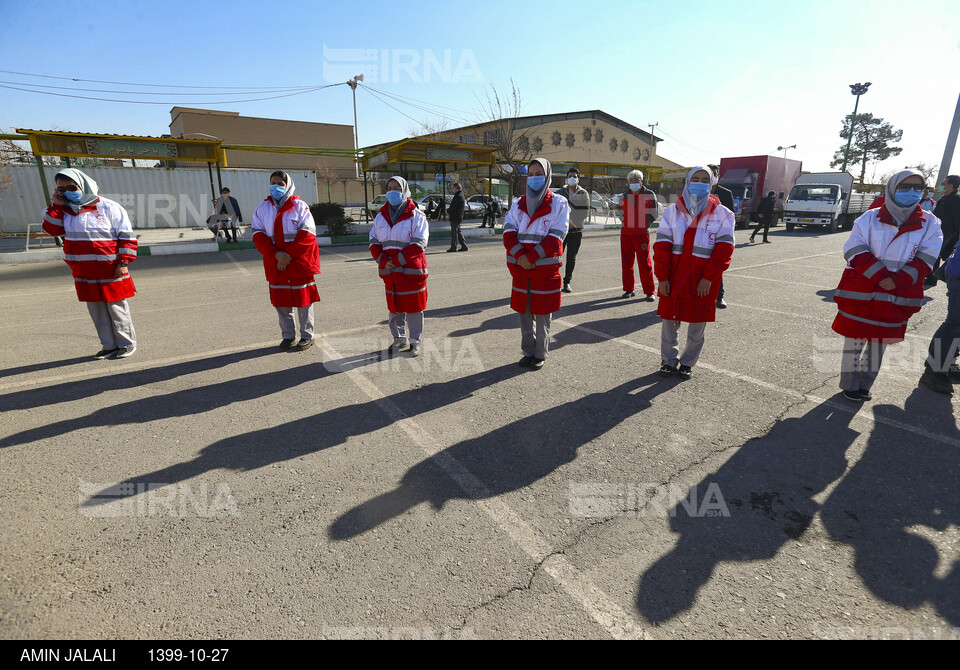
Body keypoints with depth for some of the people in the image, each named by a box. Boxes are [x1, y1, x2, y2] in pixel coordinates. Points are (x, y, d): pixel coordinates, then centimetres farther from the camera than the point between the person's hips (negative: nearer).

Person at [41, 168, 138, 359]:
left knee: (116, 308, 2)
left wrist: (123, 262, -12)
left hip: (110, 273, -6)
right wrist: (56, 205, 0)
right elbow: (52, 229, 5)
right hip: (84, 275, 6)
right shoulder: (65, 210, 11)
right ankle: (109, 345, 19)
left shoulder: (108, 207, -6)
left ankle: (127, 343, 15)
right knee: (96, 310, 10)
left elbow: (126, 236, -7)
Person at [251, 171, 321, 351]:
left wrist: (288, 255, -15)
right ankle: (287, 336, 21)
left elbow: (307, 235, -9)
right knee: (281, 301, 8)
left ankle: (307, 336, 14)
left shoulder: (299, 206, 0)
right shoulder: (263, 207, 10)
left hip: (299, 263, -3)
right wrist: (276, 254, -14)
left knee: (303, 300, 2)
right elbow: (258, 235, 2)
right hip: (275, 264, 4)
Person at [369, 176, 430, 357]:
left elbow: (418, 244, -13)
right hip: (390, 272, 5)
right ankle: (399, 340, 26)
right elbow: (374, 241, 9)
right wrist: (383, 260, -10)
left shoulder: (416, 215, -4)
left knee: (413, 306, 3)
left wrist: (396, 260, -19)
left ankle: (415, 341, 17)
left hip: (411, 270, -4)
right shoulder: (381, 216, 12)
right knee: (395, 307, 12)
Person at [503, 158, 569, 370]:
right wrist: (519, 256, -16)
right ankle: (528, 352, 24)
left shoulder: (559, 203, 0)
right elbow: (509, 234, 1)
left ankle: (540, 355, 17)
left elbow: (555, 238, -10)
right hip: (520, 268, 4)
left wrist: (531, 257, -18)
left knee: (542, 315, 3)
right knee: (524, 313, 10)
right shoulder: (519, 204, 12)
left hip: (545, 269, -4)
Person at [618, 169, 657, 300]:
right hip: (625, 234, 4)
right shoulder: (625, 196, 13)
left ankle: (649, 292, 3)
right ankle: (629, 290, 18)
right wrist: (626, 225, 9)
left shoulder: (649, 195, 2)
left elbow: (653, 215, 4)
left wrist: (643, 226, -2)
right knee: (626, 264, 6)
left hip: (642, 234, -4)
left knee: (645, 264, -5)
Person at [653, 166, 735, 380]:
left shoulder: (722, 214, 2)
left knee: (697, 324, 8)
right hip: (674, 278, 1)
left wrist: (708, 278, -14)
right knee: (669, 320, 7)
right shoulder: (673, 211, 5)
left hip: (703, 281, 0)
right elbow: (662, 245, -1)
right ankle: (669, 360, 24)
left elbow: (724, 248, -4)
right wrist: (662, 277, -8)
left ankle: (688, 362, 25)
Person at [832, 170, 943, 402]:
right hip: (860, 294, -2)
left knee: (880, 343, 13)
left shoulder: (929, 224, 4)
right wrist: (880, 276, -20)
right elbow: (855, 252, -10)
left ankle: (865, 384, 29)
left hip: (895, 298, 2)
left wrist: (898, 281, -18)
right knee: (855, 340, 6)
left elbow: (925, 261, -2)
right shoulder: (870, 218, -2)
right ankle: (850, 385, 21)